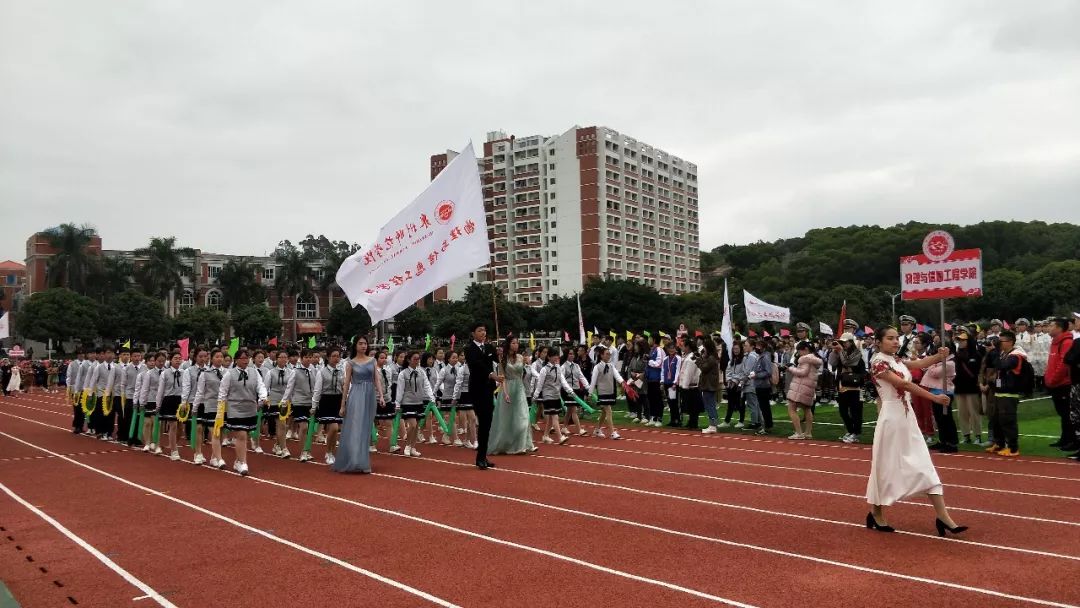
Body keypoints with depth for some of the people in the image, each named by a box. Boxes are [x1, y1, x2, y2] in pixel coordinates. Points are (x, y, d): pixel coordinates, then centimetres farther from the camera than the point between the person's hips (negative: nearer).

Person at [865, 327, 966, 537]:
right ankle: (876, 512, 19)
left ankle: (943, 517, 3)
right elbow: (903, 384, -21)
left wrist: (939, 356, -22)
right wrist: (934, 397, -23)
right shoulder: (878, 362, -12)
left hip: (907, 416, 8)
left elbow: (920, 364, -4)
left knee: (924, 465, 3)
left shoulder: (899, 361, 14)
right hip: (891, 417, -8)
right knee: (886, 466, 3)